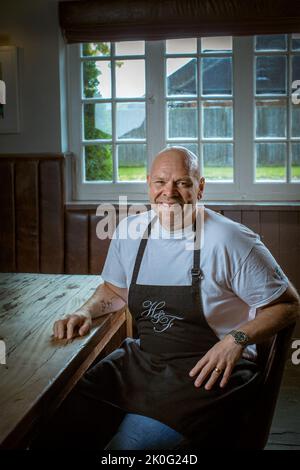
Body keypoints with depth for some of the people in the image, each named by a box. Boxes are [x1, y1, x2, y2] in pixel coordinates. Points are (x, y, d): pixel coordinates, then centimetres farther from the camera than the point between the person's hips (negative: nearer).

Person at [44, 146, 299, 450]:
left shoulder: (230, 241, -12)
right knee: (59, 423, -13)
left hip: (207, 370, -4)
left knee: (128, 442, -25)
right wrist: (86, 312, 2)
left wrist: (237, 339, -19)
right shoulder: (129, 231, 4)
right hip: (142, 357, 5)